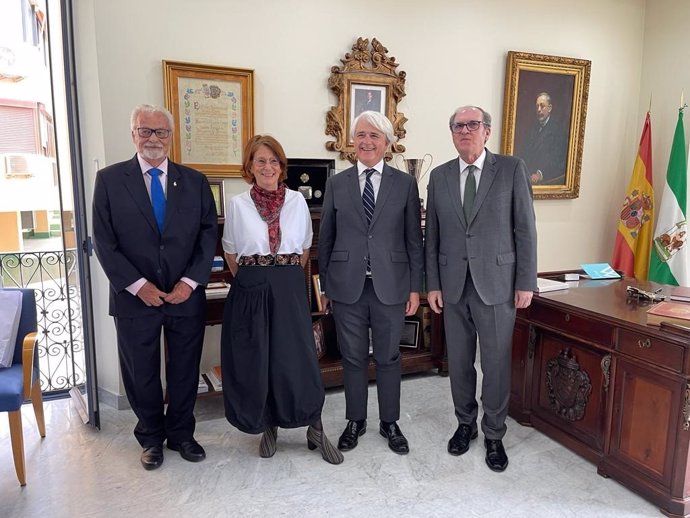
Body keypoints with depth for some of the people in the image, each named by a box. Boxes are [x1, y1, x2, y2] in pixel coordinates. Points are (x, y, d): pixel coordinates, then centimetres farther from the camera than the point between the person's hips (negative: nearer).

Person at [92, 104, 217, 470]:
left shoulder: (195, 181, 4)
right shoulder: (109, 179, -1)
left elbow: (209, 234, 1)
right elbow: (104, 241, -5)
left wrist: (190, 282, -10)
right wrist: (137, 285, -12)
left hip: (186, 296, 2)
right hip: (135, 298, -1)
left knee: (185, 371, 13)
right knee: (141, 373, 13)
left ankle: (181, 433, 34)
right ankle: (151, 437, 34)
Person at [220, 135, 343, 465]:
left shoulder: (297, 201, 4)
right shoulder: (238, 204, 2)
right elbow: (231, 252, 11)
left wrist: (287, 276, 11)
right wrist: (250, 280, 11)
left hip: (289, 289, 0)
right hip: (250, 292, 1)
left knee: (298, 360, 1)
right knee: (254, 362, 6)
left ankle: (315, 430, 19)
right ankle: (268, 427, 28)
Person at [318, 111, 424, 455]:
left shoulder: (405, 184, 2)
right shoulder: (336, 183, 4)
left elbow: (414, 239, 2)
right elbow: (325, 238, 6)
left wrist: (415, 287, 0)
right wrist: (325, 285, 6)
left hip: (390, 285, 0)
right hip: (347, 286, 1)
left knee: (388, 358, 11)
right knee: (353, 358, 12)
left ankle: (389, 423, 30)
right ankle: (355, 421, 31)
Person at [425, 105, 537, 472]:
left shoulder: (512, 169, -1)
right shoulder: (439, 176, 7)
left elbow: (525, 229, -2)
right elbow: (432, 236, 7)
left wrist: (526, 283, -5)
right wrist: (432, 284, 4)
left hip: (497, 283, -2)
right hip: (453, 286, 3)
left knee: (496, 363, 6)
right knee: (458, 362, 13)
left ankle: (494, 435, 25)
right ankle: (465, 424, 33)